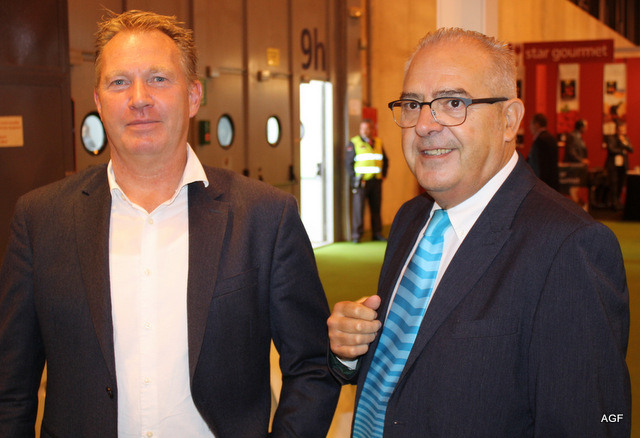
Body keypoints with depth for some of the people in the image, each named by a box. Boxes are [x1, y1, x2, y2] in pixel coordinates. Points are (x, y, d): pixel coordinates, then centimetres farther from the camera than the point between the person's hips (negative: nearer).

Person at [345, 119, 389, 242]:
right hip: (361, 181, -4)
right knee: (358, 208, -7)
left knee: (376, 208, 7)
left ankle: (377, 233, 14)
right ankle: (356, 234, -3)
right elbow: (348, 162, -1)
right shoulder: (354, 143, 1)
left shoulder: (378, 142, 14)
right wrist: (354, 178, -9)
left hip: (376, 181, 4)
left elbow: (385, 160, 22)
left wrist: (383, 174, 10)